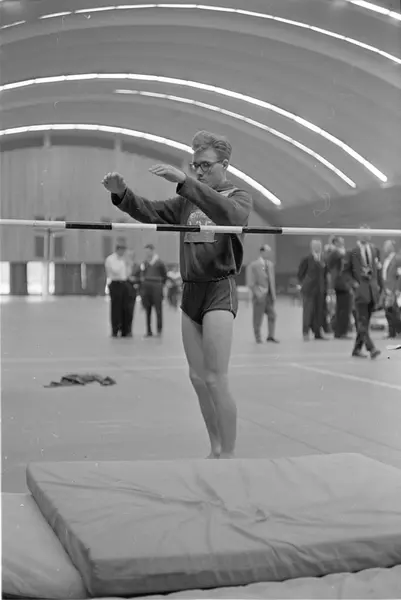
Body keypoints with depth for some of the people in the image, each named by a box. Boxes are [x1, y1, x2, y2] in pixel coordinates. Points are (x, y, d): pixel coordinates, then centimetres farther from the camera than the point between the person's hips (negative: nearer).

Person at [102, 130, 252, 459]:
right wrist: (122, 194, -16)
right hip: (191, 290, 6)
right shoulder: (187, 201, 14)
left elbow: (227, 213, -26)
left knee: (216, 379, -9)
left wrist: (184, 181, -36)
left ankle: (229, 454, 0)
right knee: (198, 377, 9)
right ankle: (216, 449, 21)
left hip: (221, 289, -6)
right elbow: (151, 212, 4)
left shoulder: (240, 197, -2)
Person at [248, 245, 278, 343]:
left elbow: (272, 280, 15)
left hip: (269, 295, 5)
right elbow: (251, 283, -9)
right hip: (260, 295, -5)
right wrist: (258, 294, -16)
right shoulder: (254, 265, -7)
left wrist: (273, 294, 8)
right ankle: (258, 338, 14)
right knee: (258, 317, 2)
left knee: (272, 315, 3)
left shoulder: (270, 264, 11)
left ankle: (271, 336, 13)